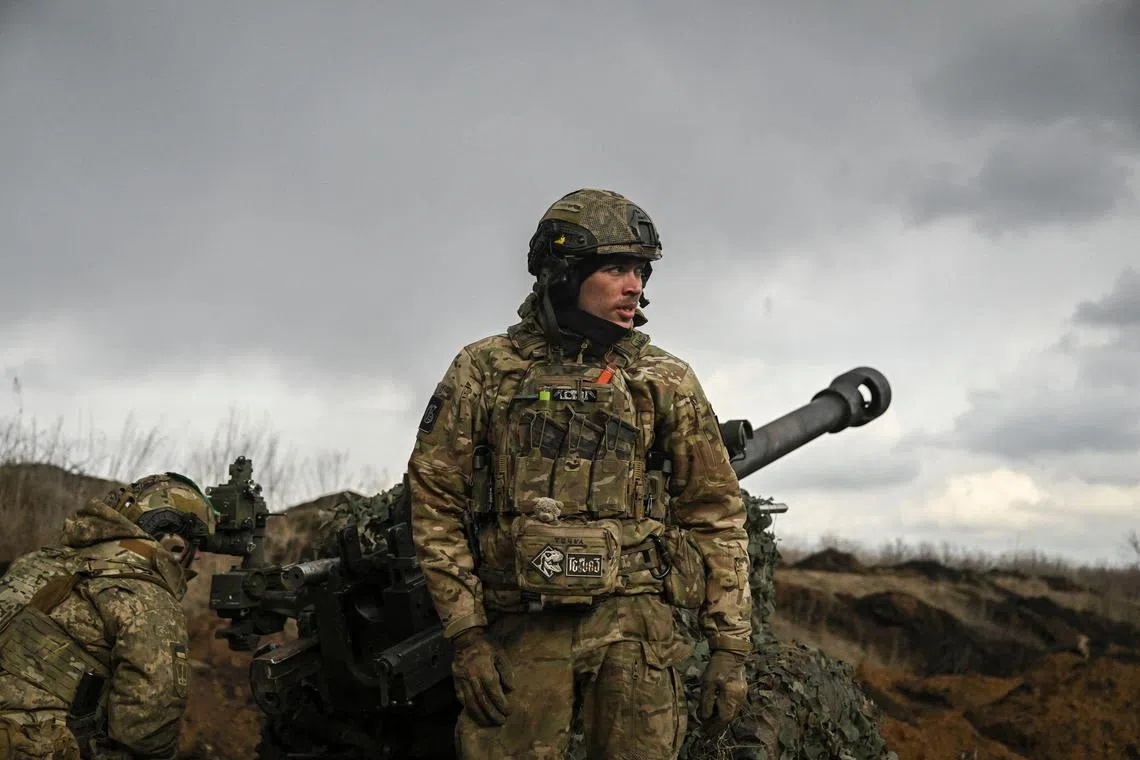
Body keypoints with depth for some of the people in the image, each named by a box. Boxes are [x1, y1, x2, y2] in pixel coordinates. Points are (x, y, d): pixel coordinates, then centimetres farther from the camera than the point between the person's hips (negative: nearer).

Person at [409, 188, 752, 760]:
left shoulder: (666, 383, 8)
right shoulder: (484, 370, 5)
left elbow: (715, 515, 8)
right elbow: (435, 502, 4)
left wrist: (730, 646, 3)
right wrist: (466, 635, -3)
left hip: (634, 631, 1)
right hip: (517, 631, -1)